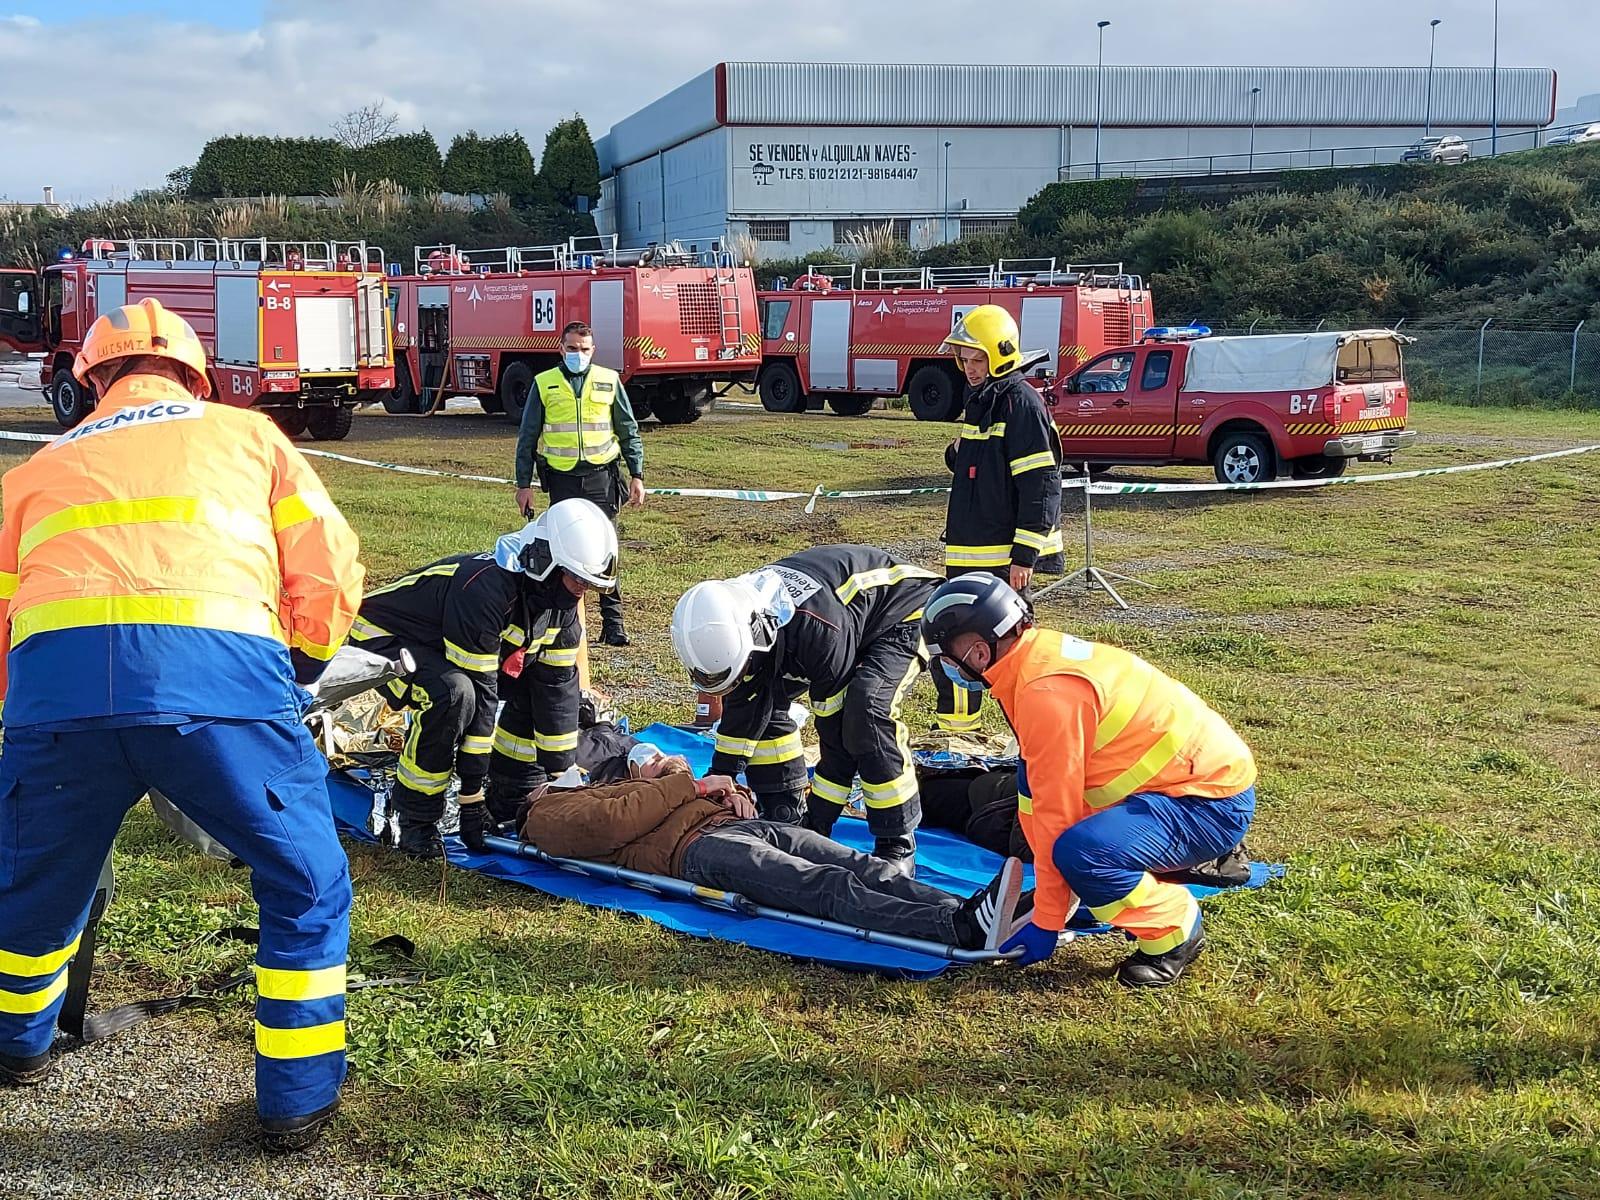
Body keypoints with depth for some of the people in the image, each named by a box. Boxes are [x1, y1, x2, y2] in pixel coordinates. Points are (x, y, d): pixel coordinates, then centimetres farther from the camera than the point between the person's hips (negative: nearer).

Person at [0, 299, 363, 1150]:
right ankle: (298, 1098, 21)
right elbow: (327, 567, 17)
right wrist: (302, 672, 33)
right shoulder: (248, 435, 27)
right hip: (223, 678, -2)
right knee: (306, 886, 17)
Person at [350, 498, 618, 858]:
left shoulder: (560, 600, -10)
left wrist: (560, 776, -7)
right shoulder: (485, 589, -36)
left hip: (448, 644, 9)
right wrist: (471, 794, -28)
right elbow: (479, 692, -33)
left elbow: (558, 683, -6)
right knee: (453, 695, -35)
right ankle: (415, 816, -19)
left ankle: (510, 794, 9)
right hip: (384, 637, -9)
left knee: (537, 681, -1)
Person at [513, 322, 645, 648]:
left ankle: (613, 620, 5)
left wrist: (637, 475, 5)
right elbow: (527, 437, 9)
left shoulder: (609, 381, 6)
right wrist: (524, 484, 6)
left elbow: (629, 432, 11)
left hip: (601, 477, 0)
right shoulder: (544, 384, 6)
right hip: (561, 479, 0)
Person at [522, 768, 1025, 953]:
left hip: (739, 824, 8)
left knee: (866, 869, -19)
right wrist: (690, 786, -1)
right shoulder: (545, 816, 14)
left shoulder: (617, 783, 39)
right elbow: (607, 823, -8)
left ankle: (974, 908, -39)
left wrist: (732, 794, 11)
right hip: (697, 848, -8)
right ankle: (963, 926, -49)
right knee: (830, 887, -31)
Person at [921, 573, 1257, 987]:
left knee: (1080, 852, -30)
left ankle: (1175, 929, -5)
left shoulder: (1047, 692, -25)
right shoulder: (1044, 652, 4)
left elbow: (1057, 813, -22)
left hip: (1214, 803, -10)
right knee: (1033, 779, 9)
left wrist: (1045, 923, -13)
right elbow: (1050, 788, 14)